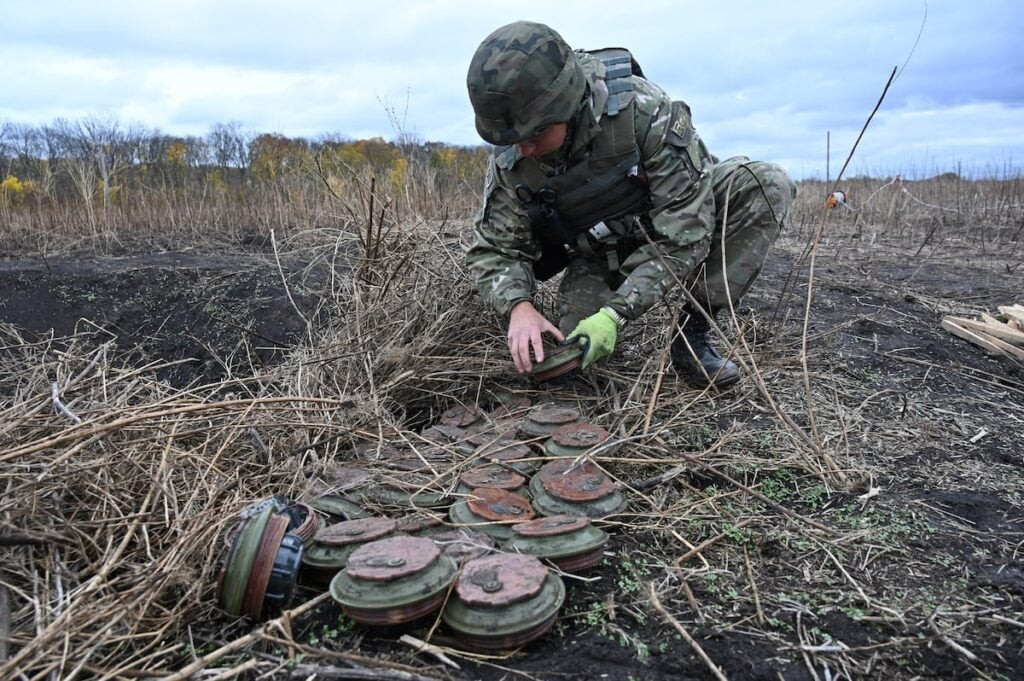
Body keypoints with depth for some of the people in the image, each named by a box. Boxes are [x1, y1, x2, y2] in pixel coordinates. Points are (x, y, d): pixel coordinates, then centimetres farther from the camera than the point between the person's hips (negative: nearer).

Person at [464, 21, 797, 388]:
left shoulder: (643, 110, -32)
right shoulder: (510, 161, -20)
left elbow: (684, 233, -31)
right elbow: (494, 250, -13)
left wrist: (615, 314, -38)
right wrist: (518, 305, -35)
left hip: (676, 230, -1)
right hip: (599, 258, 2)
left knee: (767, 186, -27)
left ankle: (694, 331, -18)